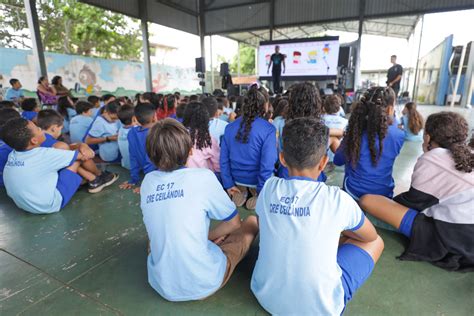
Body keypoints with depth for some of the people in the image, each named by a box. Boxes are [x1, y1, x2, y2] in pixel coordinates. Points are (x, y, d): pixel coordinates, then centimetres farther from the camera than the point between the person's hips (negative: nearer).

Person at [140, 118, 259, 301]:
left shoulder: (147, 181, -4)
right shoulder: (203, 177, -18)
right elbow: (234, 223, -4)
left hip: (161, 285, 5)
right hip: (203, 284, -4)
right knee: (252, 222, 11)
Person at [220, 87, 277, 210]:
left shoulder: (230, 127, -6)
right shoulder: (268, 129, -20)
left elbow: (224, 159, -4)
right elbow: (267, 164, -22)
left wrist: (228, 184, 4)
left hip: (237, 178, 5)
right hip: (256, 180, -4)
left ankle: (242, 192, 11)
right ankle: (257, 196, 3)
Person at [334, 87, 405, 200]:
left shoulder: (355, 131, -17)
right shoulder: (398, 136, -17)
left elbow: (338, 160, -3)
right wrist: (391, 118, 19)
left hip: (353, 192, 0)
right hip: (382, 195, 0)